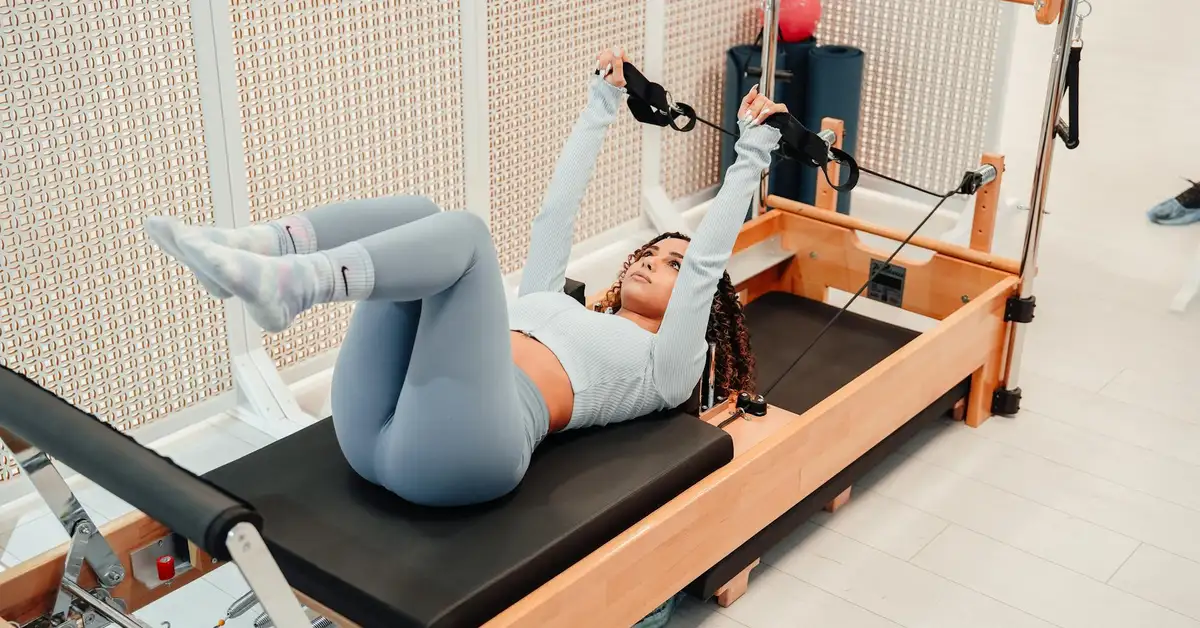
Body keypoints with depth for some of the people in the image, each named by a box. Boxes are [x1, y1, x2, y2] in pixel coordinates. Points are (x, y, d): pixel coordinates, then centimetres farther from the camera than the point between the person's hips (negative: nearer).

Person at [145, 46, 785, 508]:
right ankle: (252, 249, -27)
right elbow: (556, 215, 36)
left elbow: (708, 262, 16)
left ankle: (285, 284, -42)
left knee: (462, 231, -20)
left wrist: (752, 151, 21)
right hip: (377, 429, 6)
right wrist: (601, 107, 40)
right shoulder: (561, 307, 38)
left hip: (459, 449, -6)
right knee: (414, 213, -4)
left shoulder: (662, 366, 23)